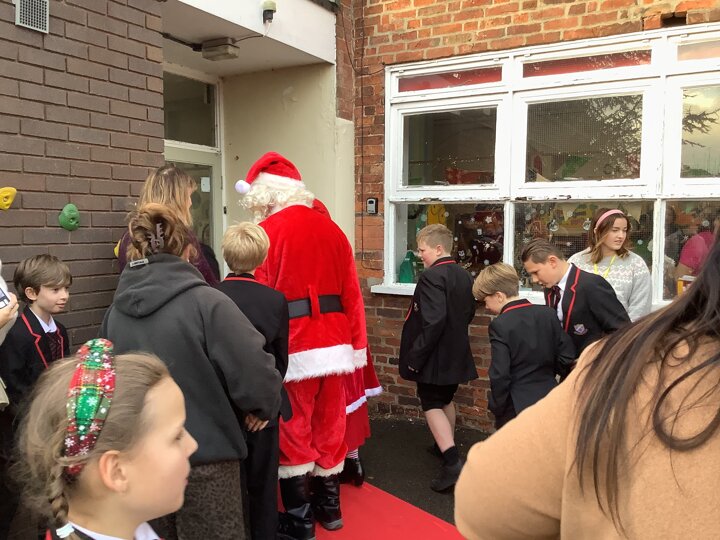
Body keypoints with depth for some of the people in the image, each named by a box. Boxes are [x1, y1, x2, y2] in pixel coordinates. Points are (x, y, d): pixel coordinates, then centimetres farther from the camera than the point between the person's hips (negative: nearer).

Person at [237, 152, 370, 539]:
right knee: (329, 428, 16)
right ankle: (329, 507, 31)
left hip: (293, 348, -5)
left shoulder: (267, 231, -7)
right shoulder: (332, 229, 8)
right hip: (335, 344, 5)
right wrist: (356, 345, 14)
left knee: (292, 433, 7)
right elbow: (352, 293, 8)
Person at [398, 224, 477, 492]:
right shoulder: (464, 275, 7)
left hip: (434, 355, -9)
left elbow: (433, 321, -29)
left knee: (432, 405, 0)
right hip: (456, 353, 9)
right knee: (446, 400, 23)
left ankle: (452, 462, -9)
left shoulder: (432, 276, -22)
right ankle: (447, 446, 40)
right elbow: (469, 312, 16)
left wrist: (415, 356, -22)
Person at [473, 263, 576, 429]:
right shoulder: (548, 314, 0)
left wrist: (497, 407, -5)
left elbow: (500, 376, -19)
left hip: (516, 409, -5)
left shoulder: (500, 325, -17)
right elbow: (567, 357, 2)